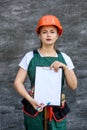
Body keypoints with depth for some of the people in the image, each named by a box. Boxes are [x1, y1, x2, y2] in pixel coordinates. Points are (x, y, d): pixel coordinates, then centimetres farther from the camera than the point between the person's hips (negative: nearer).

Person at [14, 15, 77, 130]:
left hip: (57, 111, 2)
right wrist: (30, 99, -18)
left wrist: (65, 67, -14)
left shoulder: (64, 58, 1)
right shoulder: (30, 56, -5)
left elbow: (73, 85, 0)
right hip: (34, 108, -1)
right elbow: (18, 82, -4)